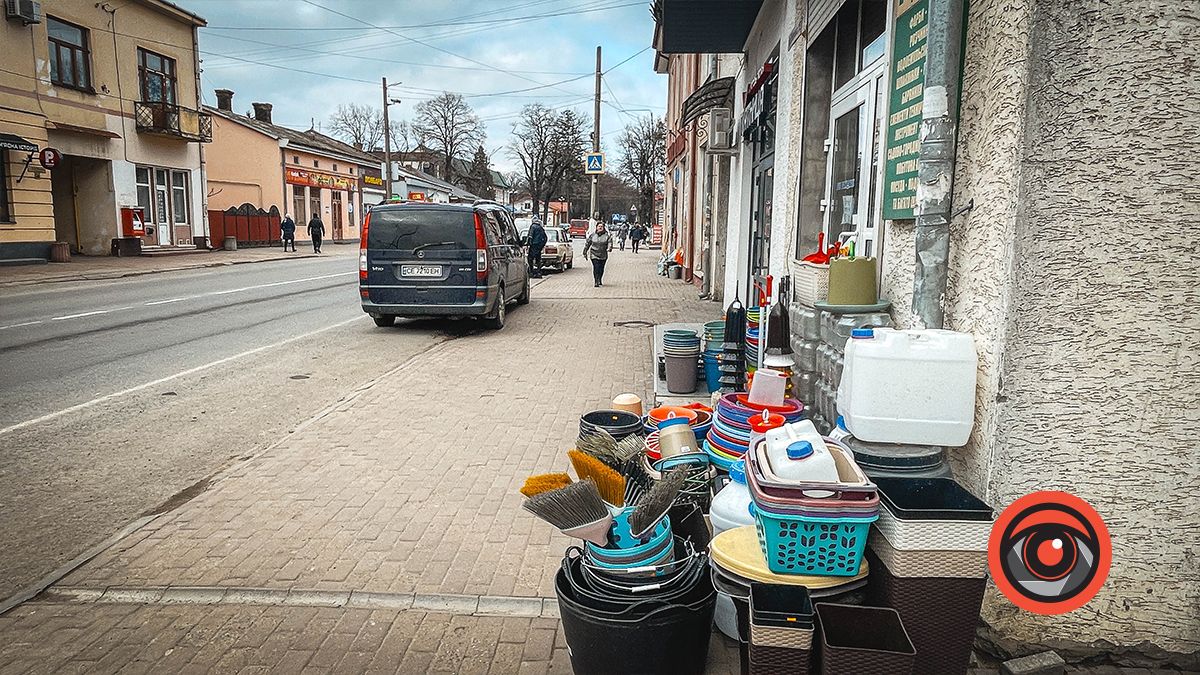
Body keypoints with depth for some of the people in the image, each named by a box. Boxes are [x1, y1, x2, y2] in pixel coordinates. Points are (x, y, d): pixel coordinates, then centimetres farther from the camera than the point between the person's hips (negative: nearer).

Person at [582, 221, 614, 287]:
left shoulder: (607, 235, 0)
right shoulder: (592, 235, 2)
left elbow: (610, 242, -9)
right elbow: (587, 243, 9)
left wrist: (609, 248, -31)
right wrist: (585, 253, 10)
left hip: (603, 256, 1)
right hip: (594, 255, -1)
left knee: (601, 269, 12)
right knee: (596, 269, -11)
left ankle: (600, 281, 32)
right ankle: (596, 282, -10)